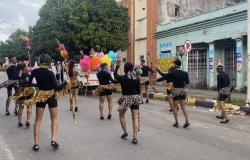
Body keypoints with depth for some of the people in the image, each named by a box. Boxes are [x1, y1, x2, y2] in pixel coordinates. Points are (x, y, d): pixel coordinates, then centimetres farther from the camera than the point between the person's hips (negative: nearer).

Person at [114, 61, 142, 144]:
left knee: (121, 115, 22)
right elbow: (139, 90, 2)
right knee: (135, 118, 4)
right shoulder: (136, 78, -3)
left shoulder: (122, 78, -9)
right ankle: (135, 138, 1)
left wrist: (117, 66, 13)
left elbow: (115, 75, 12)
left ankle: (125, 132, 28)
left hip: (125, 98, -1)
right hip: (135, 98, 2)